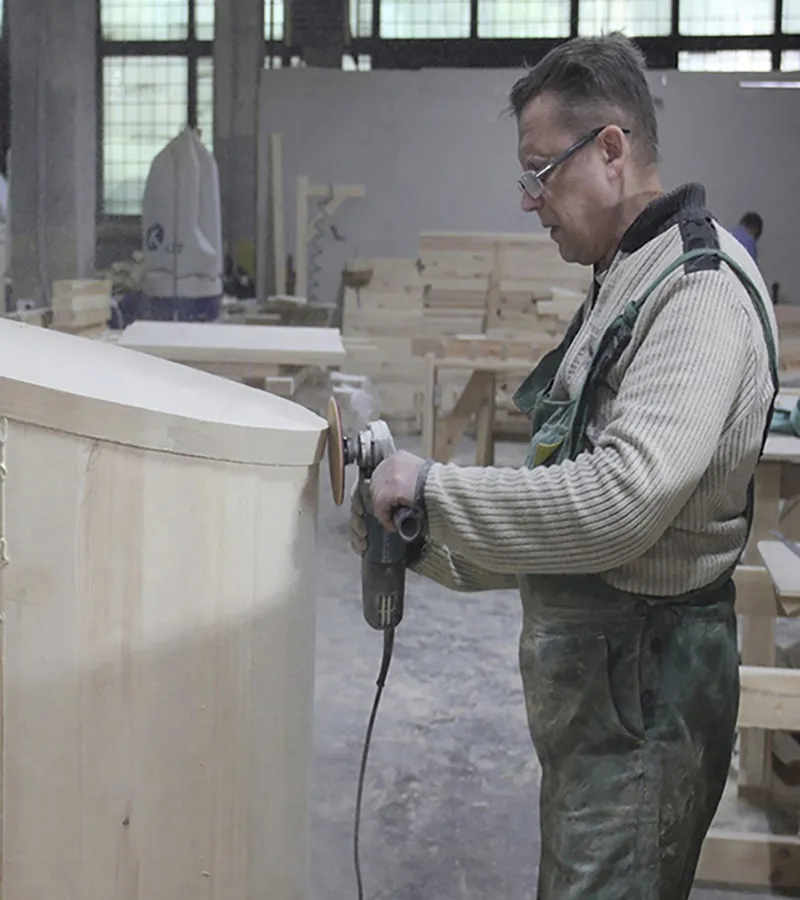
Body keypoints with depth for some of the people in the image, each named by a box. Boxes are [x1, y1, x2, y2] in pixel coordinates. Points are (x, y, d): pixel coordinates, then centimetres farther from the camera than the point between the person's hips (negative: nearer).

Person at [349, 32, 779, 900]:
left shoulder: (700, 292, -18)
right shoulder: (626, 283, 14)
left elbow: (621, 501, -31)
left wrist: (433, 487, -20)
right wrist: (425, 543, 8)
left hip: (641, 695, -9)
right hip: (590, 686, 9)